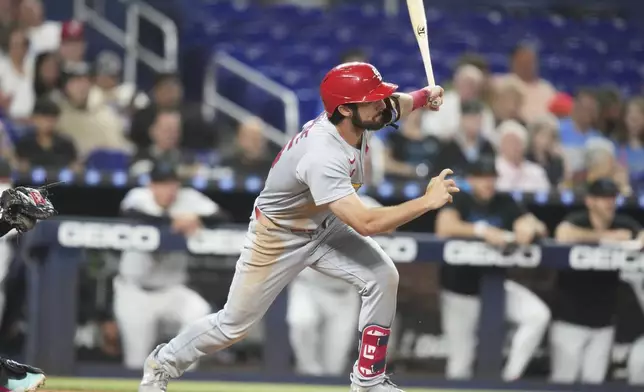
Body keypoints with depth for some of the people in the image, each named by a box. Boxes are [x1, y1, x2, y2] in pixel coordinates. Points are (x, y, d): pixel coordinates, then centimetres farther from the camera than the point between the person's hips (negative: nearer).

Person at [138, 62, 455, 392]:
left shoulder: (357, 117, -16)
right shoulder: (322, 156, -41)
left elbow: (392, 105, 10)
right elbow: (365, 224, -45)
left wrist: (422, 97, -10)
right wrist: (427, 202, -40)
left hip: (323, 227, 7)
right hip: (278, 238, -7)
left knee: (383, 277, -13)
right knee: (233, 324, 7)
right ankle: (162, 364, 32)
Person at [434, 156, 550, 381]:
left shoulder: (505, 204, 4)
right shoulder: (459, 201, -6)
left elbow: (537, 227, -5)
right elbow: (444, 227, -27)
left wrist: (530, 229, -30)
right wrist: (483, 231, -36)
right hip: (460, 288, -3)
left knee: (539, 315, -17)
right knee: (460, 359, 1)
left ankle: (510, 377, -9)